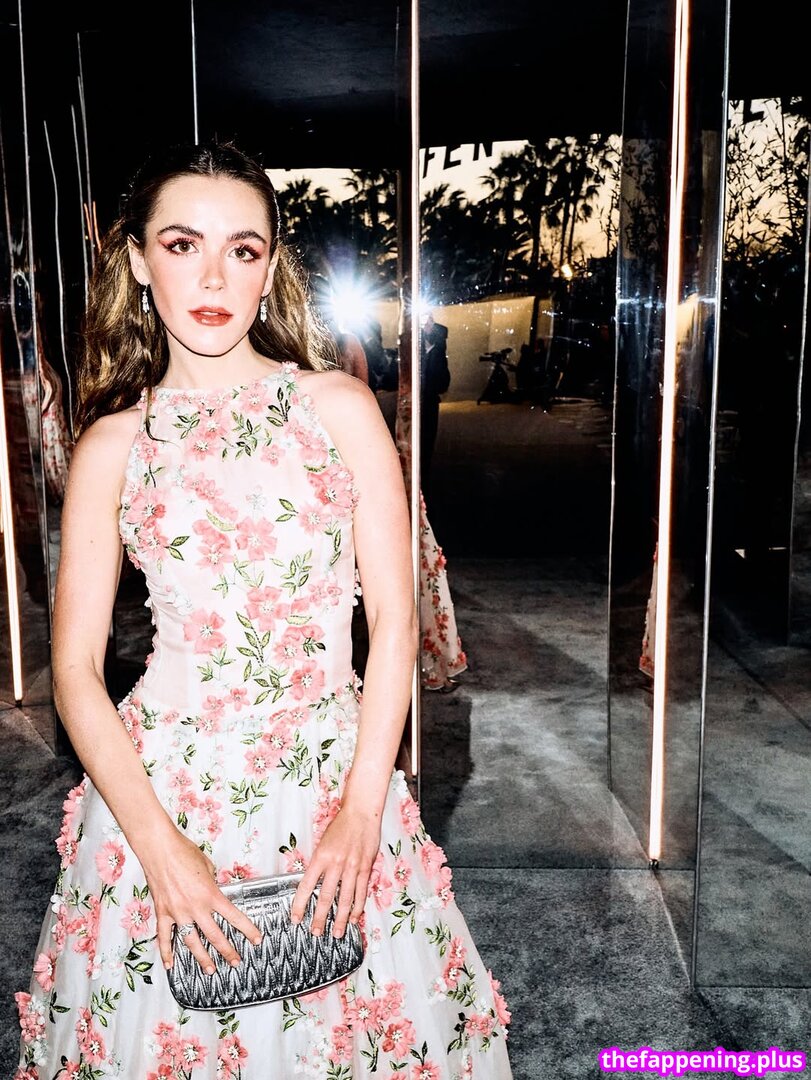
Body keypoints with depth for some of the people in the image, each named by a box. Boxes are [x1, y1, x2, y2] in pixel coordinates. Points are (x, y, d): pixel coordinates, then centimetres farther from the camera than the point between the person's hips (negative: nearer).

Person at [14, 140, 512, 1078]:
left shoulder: (339, 407, -3)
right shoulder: (111, 446, -1)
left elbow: (394, 620, -4)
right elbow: (75, 669, -3)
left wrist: (362, 808, -10)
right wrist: (159, 842, -12)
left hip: (331, 771, 0)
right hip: (162, 778, 0)